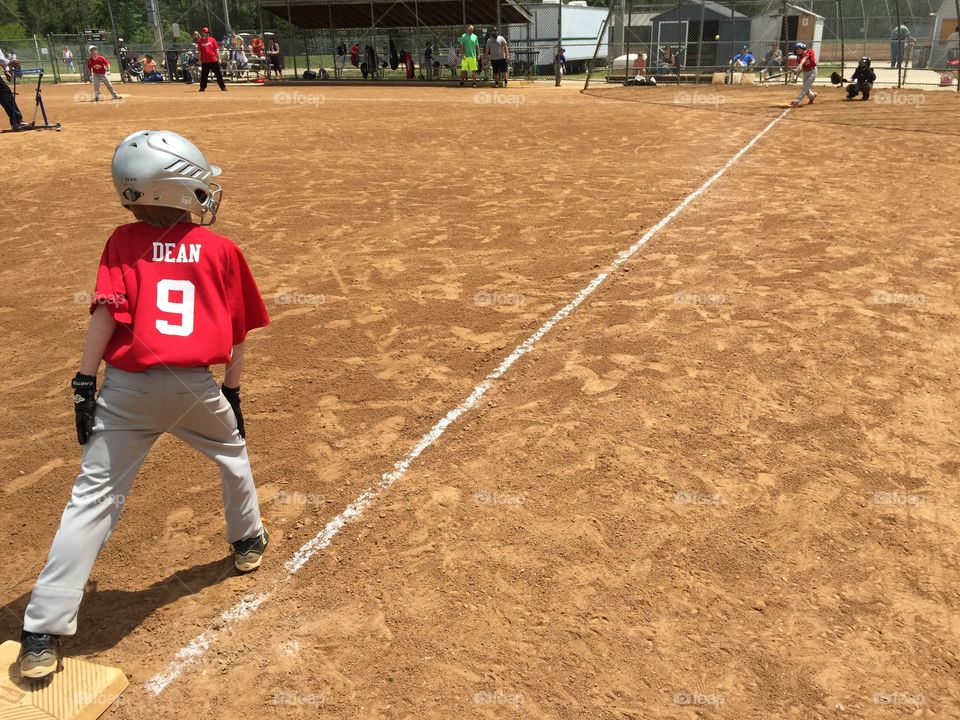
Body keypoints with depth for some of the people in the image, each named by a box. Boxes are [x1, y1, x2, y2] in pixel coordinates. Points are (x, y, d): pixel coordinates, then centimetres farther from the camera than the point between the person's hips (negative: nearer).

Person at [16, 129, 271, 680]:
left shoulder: (125, 240, 5)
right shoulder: (221, 249, 6)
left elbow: (106, 311, -6)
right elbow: (238, 332, 9)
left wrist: (85, 383, -3)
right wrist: (232, 392, 19)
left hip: (127, 387, 0)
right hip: (196, 387, 0)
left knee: (94, 496, 3)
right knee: (232, 450, 29)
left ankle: (43, 633, 3)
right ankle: (249, 540, 47)